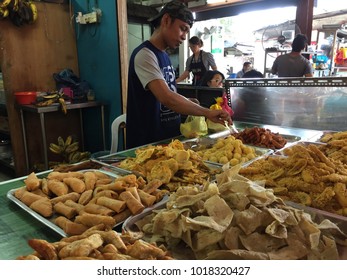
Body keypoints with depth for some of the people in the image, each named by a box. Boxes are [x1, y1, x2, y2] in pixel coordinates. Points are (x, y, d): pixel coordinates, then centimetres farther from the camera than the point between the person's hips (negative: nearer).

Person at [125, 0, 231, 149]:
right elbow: (167, 98, -29)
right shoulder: (145, 54, -17)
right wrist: (207, 113, -23)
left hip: (168, 137, 9)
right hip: (147, 143, -9)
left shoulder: (164, 56, 12)